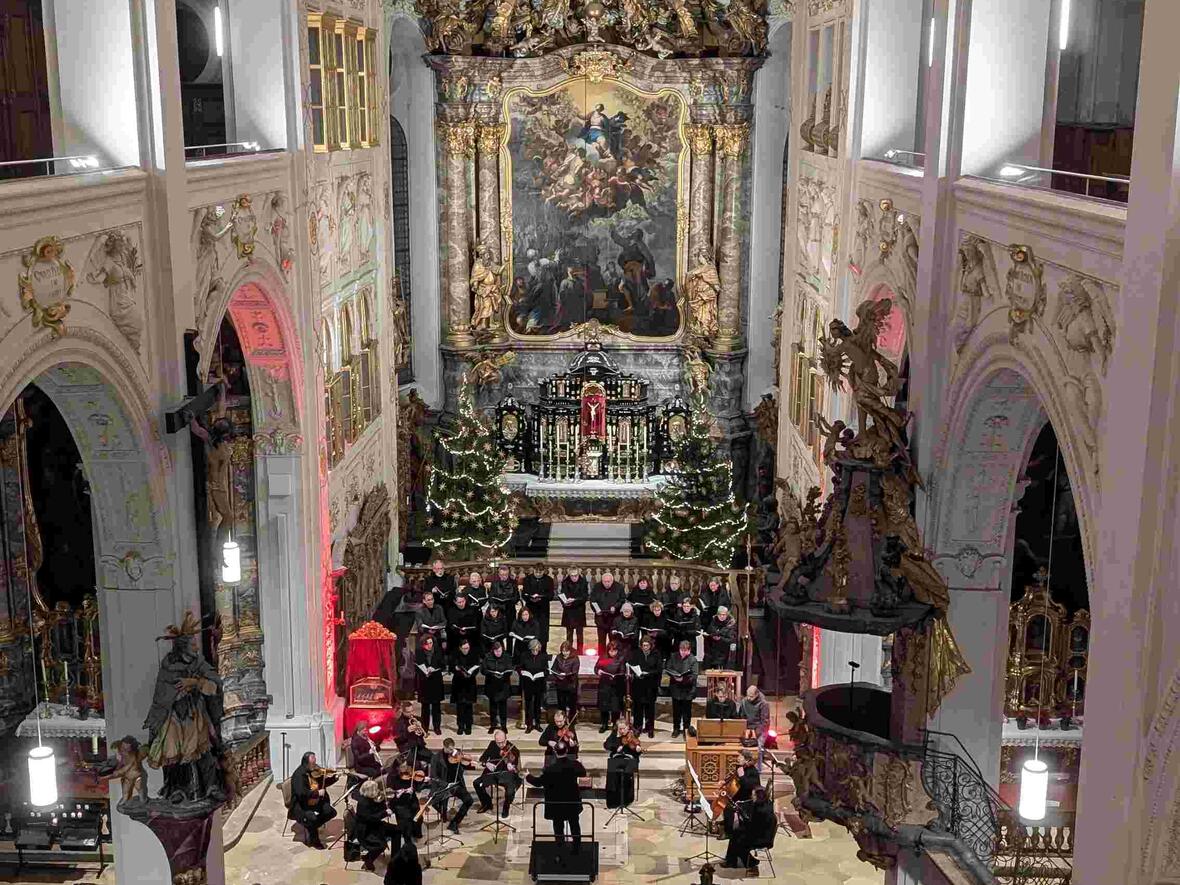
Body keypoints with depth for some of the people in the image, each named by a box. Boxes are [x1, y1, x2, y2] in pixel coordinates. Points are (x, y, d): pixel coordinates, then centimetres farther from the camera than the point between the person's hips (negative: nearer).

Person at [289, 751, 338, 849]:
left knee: (331, 812, -4)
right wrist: (317, 793, -28)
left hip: (315, 803, 8)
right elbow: (301, 793, -33)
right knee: (313, 818, -32)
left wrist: (335, 777, 2)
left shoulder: (315, 772, 1)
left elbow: (325, 783, 16)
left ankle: (309, 826, 12)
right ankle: (315, 841, -2)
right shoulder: (299, 774, -22)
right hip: (302, 807, -8)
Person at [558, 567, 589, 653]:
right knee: (569, 633, 6)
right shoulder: (565, 582, -3)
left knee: (580, 633, 4)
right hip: (568, 611, 1)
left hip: (580, 611, -1)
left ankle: (580, 652, 10)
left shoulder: (583, 582, -8)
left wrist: (574, 600, -24)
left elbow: (585, 596, -11)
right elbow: (560, 594, -3)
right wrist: (564, 602, -23)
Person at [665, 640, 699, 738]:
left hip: (687, 689, -3)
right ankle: (676, 728, 24)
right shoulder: (674, 657, 0)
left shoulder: (693, 660, -11)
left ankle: (687, 727, 25)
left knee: (687, 710, 9)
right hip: (675, 688, 3)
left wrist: (684, 679, -27)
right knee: (676, 710, 12)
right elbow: (667, 668, 4)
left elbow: (694, 675, -15)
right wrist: (674, 676, -14)